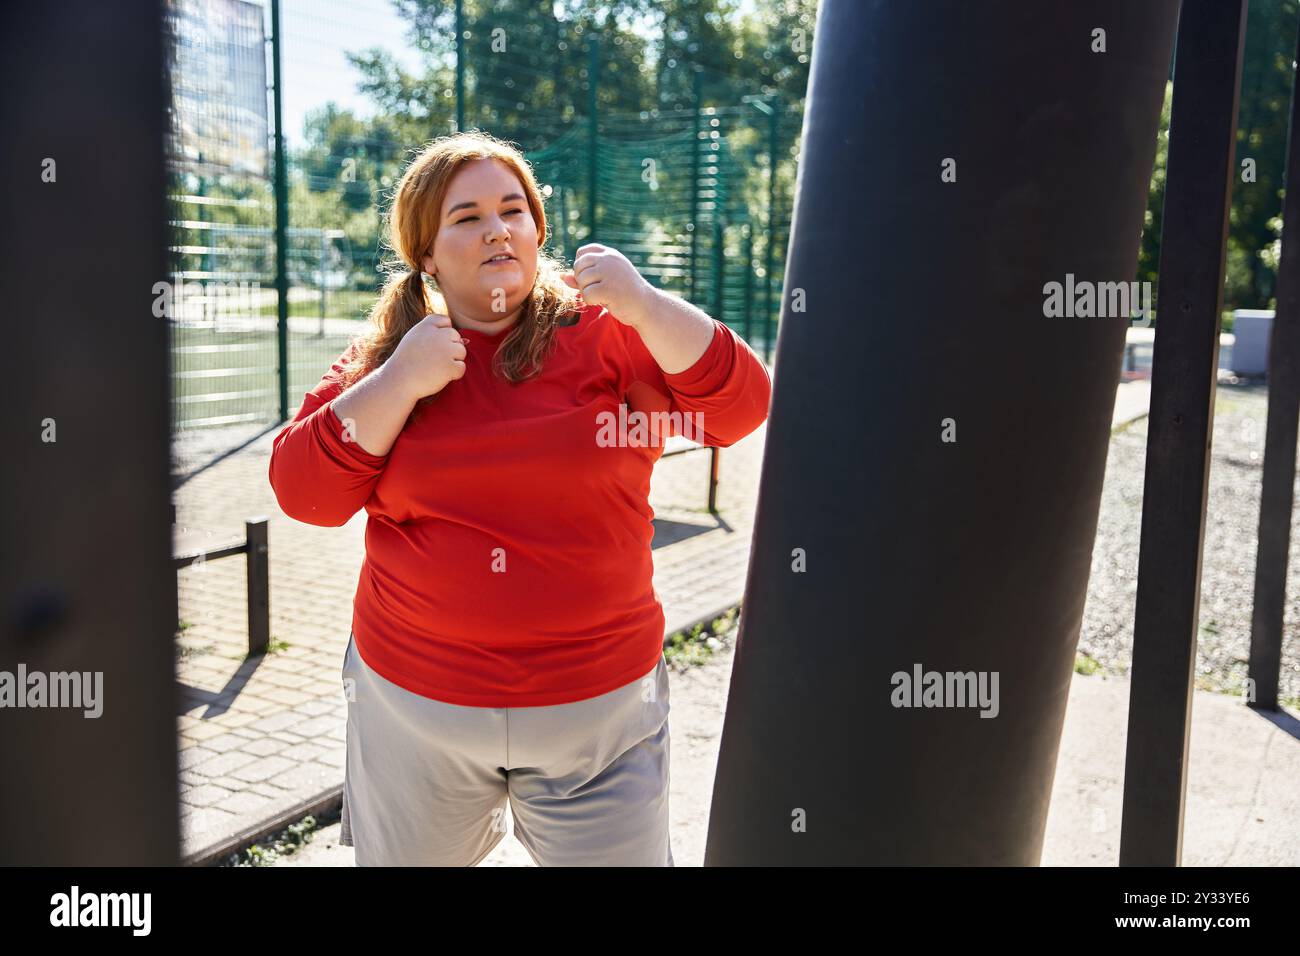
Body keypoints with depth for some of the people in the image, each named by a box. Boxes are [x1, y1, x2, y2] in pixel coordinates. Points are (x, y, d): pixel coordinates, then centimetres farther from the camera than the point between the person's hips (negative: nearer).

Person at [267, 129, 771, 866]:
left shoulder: (604, 333, -5)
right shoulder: (383, 355, 1)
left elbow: (743, 407, -15)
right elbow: (303, 492, -8)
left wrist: (644, 306, -28)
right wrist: (400, 380, -18)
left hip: (599, 705, -2)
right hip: (413, 698, 2)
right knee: (407, 857, 23)